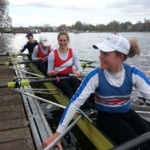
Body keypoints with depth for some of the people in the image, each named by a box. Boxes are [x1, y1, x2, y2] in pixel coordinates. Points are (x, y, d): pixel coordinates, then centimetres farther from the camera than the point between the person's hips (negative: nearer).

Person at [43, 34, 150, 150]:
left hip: (128, 114, 4)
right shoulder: (95, 76, -19)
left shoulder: (133, 73, -13)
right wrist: (58, 132, -25)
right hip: (106, 117, -3)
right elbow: (75, 102, -22)